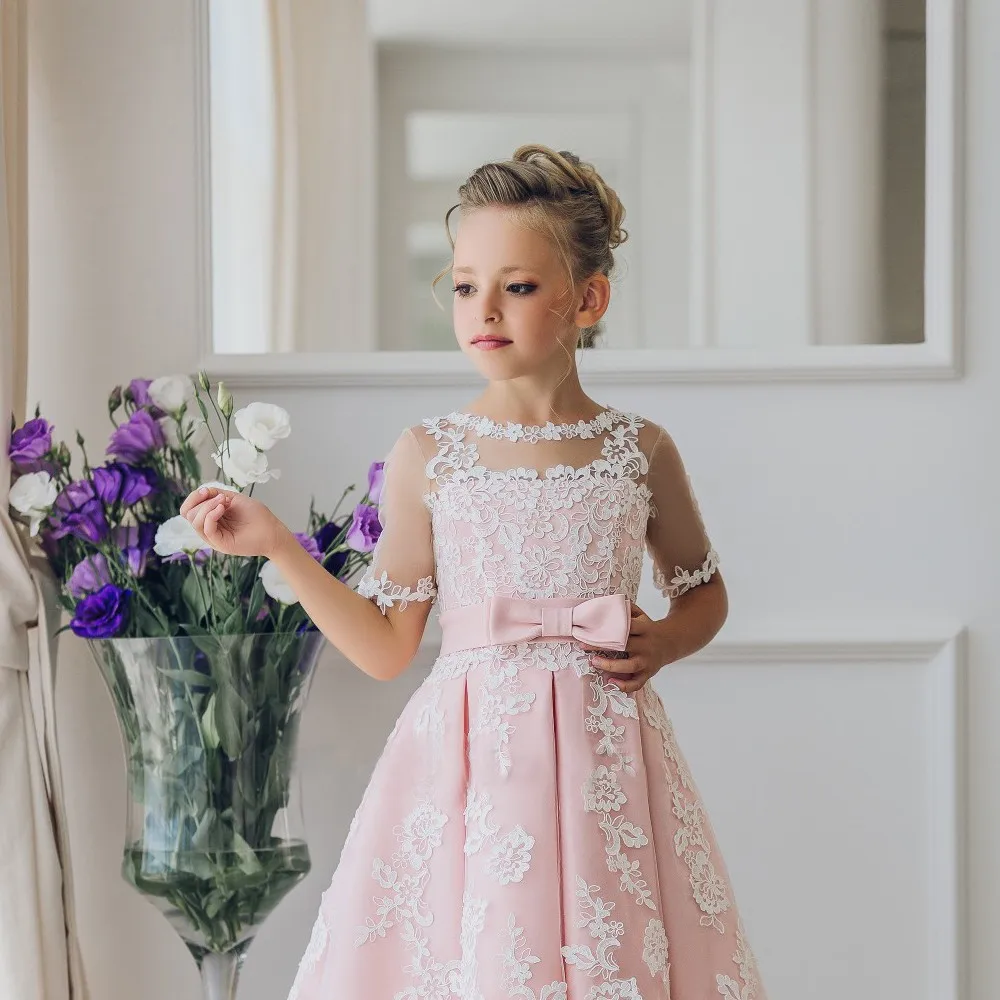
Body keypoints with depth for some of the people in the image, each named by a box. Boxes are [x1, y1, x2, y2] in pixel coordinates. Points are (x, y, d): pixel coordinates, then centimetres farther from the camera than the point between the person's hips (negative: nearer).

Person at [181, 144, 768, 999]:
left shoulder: (639, 452, 3)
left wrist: (663, 645, -3)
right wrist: (276, 545, -4)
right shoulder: (428, 457, 2)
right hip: (468, 761, 0)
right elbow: (385, 649, 3)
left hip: (602, 760, 1)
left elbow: (705, 593, 18)